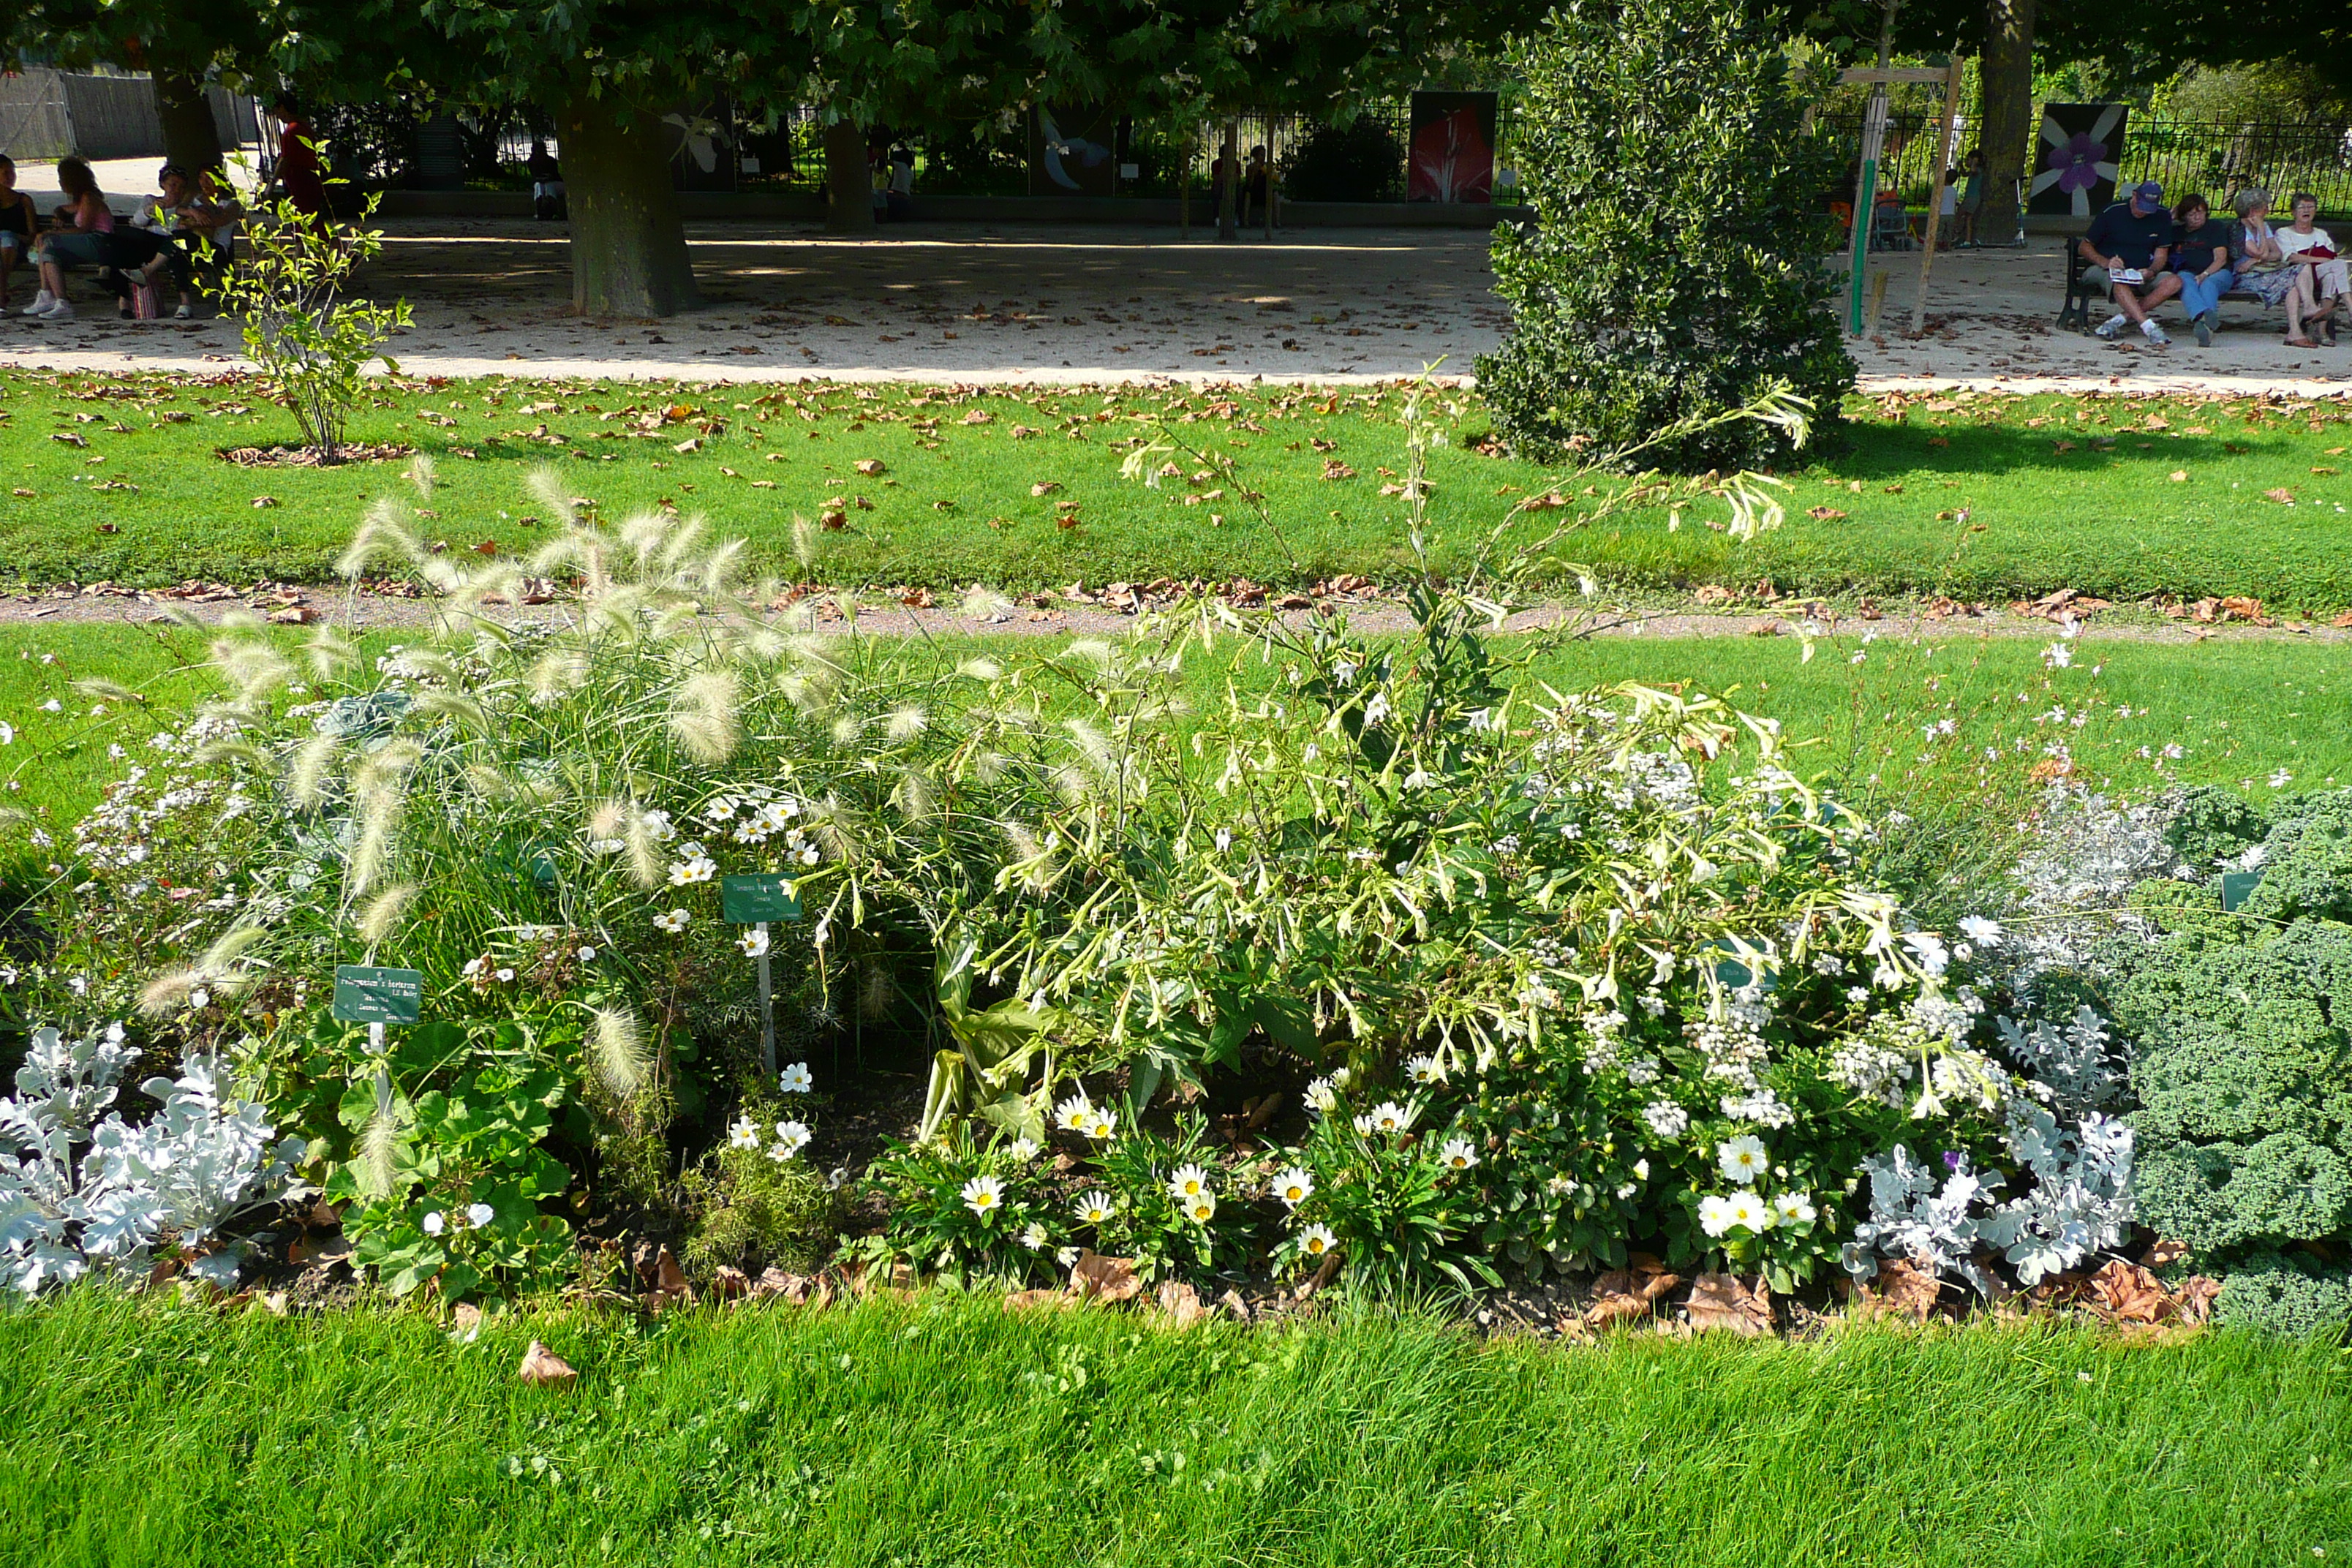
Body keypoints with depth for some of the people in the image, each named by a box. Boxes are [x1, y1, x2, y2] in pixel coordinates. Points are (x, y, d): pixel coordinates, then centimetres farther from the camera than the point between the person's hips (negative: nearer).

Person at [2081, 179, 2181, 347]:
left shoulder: (2163, 217, 5)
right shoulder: (2112, 213, -5)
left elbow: (2161, 255, 7)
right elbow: (2085, 247, 0)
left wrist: (2151, 272, -17)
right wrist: (2106, 263, -19)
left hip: (2145, 274, 4)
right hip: (2116, 272, -4)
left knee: (2174, 282, -27)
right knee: (2120, 283, -41)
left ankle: (2121, 318, -32)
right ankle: (2150, 328, -54)